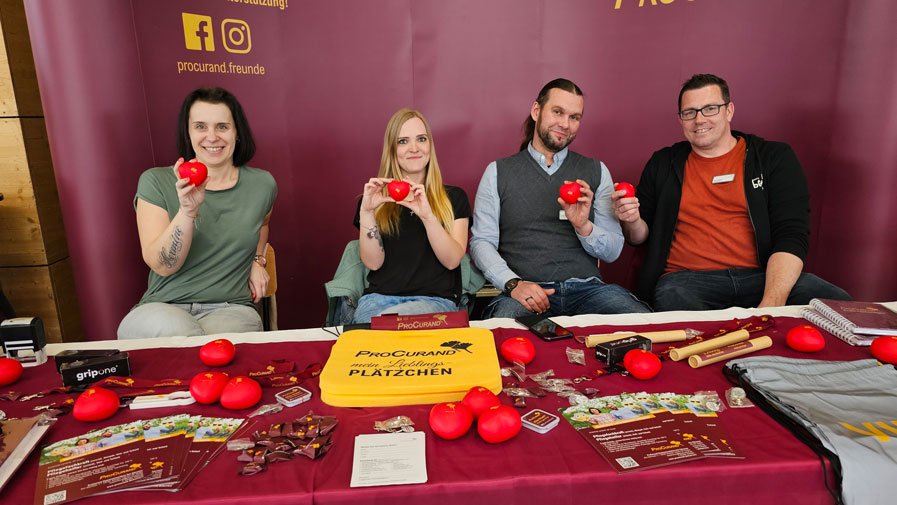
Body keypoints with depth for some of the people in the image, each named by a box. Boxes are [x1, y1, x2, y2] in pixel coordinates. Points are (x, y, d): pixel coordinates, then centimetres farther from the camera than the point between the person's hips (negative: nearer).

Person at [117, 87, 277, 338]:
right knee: (177, 332, -36)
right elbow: (162, 266, -9)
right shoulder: (155, 182, -1)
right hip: (163, 307, 0)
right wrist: (188, 211, -24)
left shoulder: (262, 184, 5)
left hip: (231, 308, 1)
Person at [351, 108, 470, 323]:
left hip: (435, 298, -1)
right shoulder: (376, 198, 14)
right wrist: (366, 212, -11)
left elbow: (452, 260, -2)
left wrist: (427, 215, -17)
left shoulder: (454, 197, 13)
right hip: (380, 297, 1)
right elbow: (373, 262, 2)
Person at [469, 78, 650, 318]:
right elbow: (481, 242, 3)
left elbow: (613, 251, 12)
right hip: (525, 291, -3)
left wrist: (584, 226, -9)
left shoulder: (596, 172, 15)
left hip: (587, 288, 3)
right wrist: (513, 284, -14)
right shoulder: (498, 172, 10)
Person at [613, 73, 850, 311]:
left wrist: (772, 303, -18)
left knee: (837, 302, -27)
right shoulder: (664, 165, 15)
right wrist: (632, 221, -7)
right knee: (672, 297, -36)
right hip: (686, 279, 0)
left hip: (763, 275, 1)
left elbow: (791, 237, -2)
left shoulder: (774, 158, 10)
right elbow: (641, 236, 20)